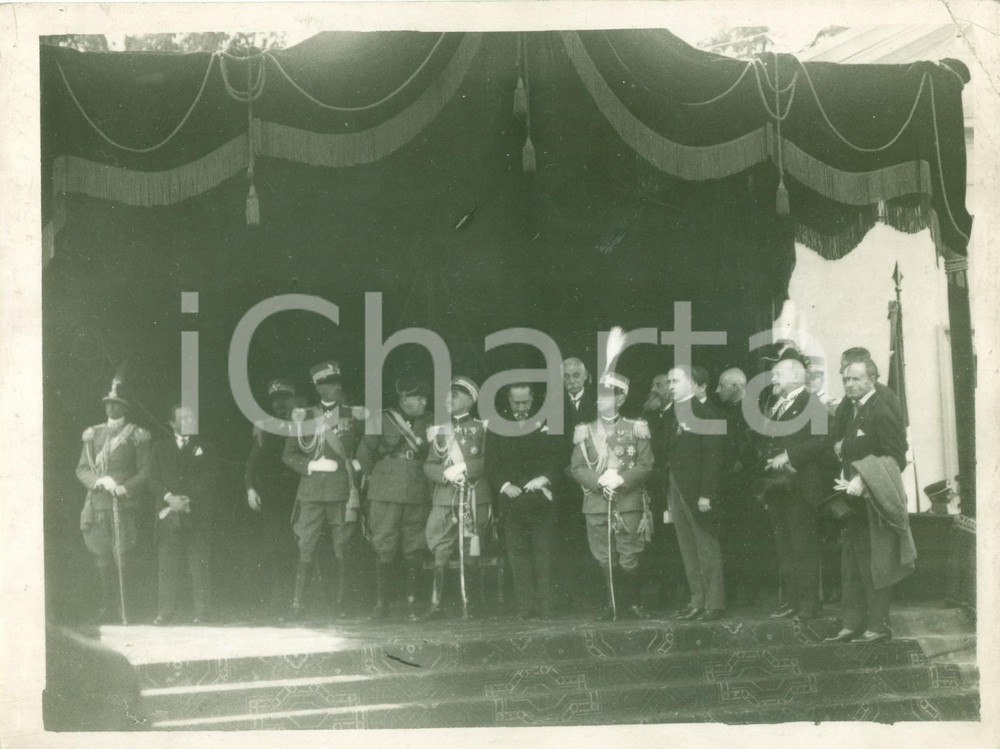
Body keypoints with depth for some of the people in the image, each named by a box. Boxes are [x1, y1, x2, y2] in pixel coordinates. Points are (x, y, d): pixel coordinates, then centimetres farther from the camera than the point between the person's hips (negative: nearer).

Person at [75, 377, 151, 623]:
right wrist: (98, 481, -7)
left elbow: (145, 471, 0)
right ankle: (108, 609, 12)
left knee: (123, 557, -8)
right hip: (97, 505, 4)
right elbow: (82, 469, 13)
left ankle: (125, 610, -5)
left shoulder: (136, 435, 3)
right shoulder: (93, 434, 15)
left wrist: (124, 488, -13)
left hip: (124, 504, -4)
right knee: (103, 560, 4)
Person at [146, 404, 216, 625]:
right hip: (169, 514, 1)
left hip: (197, 514, -1)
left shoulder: (202, 447, 11)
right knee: (168, 566, -1)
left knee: (199, 565, -4)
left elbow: (208, 481, 4)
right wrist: (169, 498, -10)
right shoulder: (160, 449, 14)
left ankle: (201, 612, -1)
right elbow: (153, 480, 6)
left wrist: (188, 500, -9)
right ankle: (166, 612, 3)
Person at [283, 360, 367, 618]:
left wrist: (359, 464, 4)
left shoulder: (354, 416, 7)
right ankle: (297, 603, 1)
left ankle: (342, 604, 5)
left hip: (343, 491, 0)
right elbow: (288, 455, 9)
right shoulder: (303, 417, 8)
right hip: (311, 491, 0)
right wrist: (312, 465, -6)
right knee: (306, 547, -4)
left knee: (341, 548, -1)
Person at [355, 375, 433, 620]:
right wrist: (373, 478, 10)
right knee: (384, 549, -2)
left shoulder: (428, 422, 7)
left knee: (414, 550, 2)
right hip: (386, 496, -2)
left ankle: (411, 602, 9)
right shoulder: (382, 420, -1)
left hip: (418, 496, 2)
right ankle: (381, 602, 6)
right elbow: (364, 453, 5)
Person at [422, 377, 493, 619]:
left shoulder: (482, 429, 7)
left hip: (475, 501, -2)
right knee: (440, 555, -4)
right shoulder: (439, 431, 16)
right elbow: (428, 466, 11)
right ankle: (436, 605, -1)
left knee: (472, 557, -2)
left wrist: (463, 468, -12)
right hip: (444, 500, 2)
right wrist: (446, 474, -7)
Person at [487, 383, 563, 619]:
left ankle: (544, 606, -2)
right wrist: (505, 485, -11)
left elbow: (557, 458, 1)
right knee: (518, 553, 0)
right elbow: (492, 465, 5)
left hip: (541, 500, -1)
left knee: (543, 552, -3)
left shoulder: (546, 425, 7)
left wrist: (545, 478, -15)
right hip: (512, 500, 1)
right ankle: (525, 605, 2)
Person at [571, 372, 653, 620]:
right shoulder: (585, 431, 10)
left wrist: (621, 479, -13)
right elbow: (577, 469, 5)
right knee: (605, 559, 3)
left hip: (629, 504, -2)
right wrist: (599, 481, -11)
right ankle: (613, 603, 15)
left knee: (629, 560, -3)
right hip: (597, 505, 2)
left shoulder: (635, 428, 6)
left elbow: (646, 465, 1)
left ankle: (633, 602, 13)